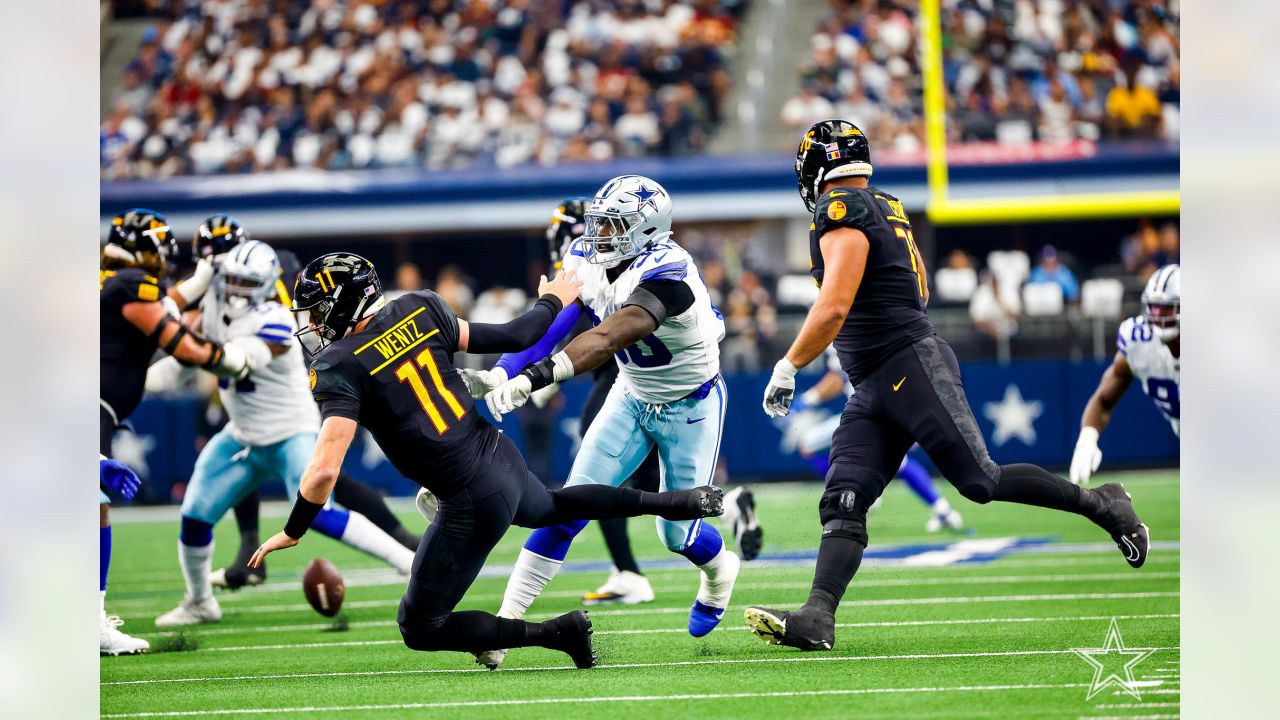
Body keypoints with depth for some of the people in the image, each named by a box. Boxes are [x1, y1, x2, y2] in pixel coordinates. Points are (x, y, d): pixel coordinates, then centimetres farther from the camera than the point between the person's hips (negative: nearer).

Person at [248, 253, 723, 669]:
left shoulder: (340, 367, -16)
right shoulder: (418, 309, 0)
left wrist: (292, 533, -9)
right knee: (546, 507, 43)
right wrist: (552, 303, 30)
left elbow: (324, 469, -24)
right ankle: (674, 502, 41)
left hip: (472, 504, -7)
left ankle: (557, 633, -1)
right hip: (502, 459, 7)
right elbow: (508, 339, 11)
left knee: (420, 629, 7)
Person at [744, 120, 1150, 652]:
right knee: (843, 503, -4)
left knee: (981, 481, -9)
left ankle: (1099, 504, 5)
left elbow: (834, 307, -20)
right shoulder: (888, 209, 17)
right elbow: (920, 292, 29)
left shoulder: (841, 211, -12)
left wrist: (787, 367, -10)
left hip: (913, 368, -10)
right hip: (873, 390, 10)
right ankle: (816, 618, -16)